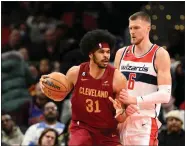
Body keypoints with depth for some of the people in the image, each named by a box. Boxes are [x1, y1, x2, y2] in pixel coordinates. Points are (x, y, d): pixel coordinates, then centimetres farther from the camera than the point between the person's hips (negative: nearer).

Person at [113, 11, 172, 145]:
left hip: (145, 122, -5)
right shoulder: (121, 53, 12)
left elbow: (165, 94, -12)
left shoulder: (160, 54, -4)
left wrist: (135, 100, -22)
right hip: (121, 120, 5)